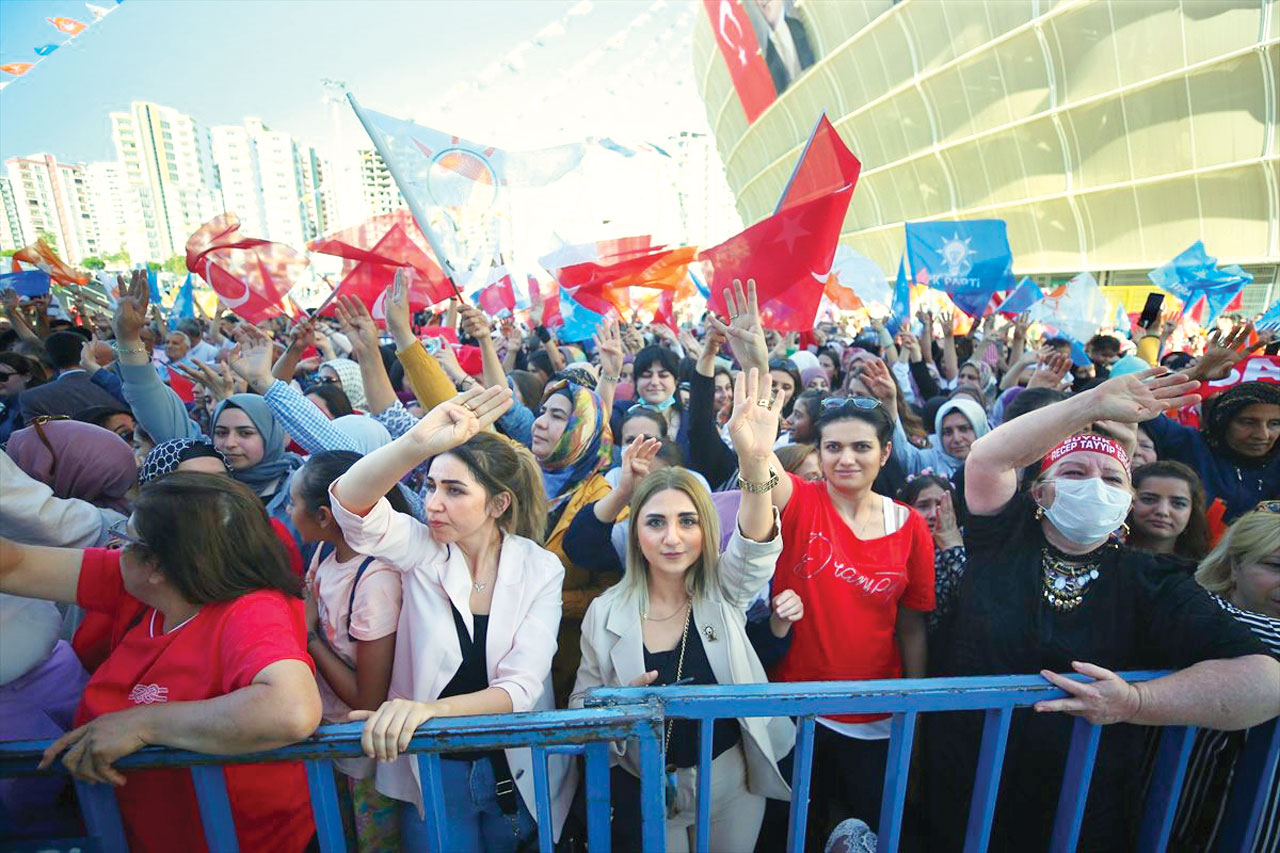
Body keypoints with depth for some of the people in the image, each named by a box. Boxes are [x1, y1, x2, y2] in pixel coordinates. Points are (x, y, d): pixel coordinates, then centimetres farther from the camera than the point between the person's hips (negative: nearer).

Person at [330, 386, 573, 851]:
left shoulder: (541, 569, -13)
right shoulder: (421, 550, -12)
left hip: (518, 772, 0)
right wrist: (417, 441, -50)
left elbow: (521, 687, -20)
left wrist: (429, 708, -36)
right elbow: (349, 502, -32)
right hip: (430, 768, 0)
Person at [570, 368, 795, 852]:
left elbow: (756, 545, -34)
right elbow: (582, 703, -1)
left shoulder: (723, 592, -13)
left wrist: (755, 461, -53)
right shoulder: (606, 613, -13)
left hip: (731, 779, 1)